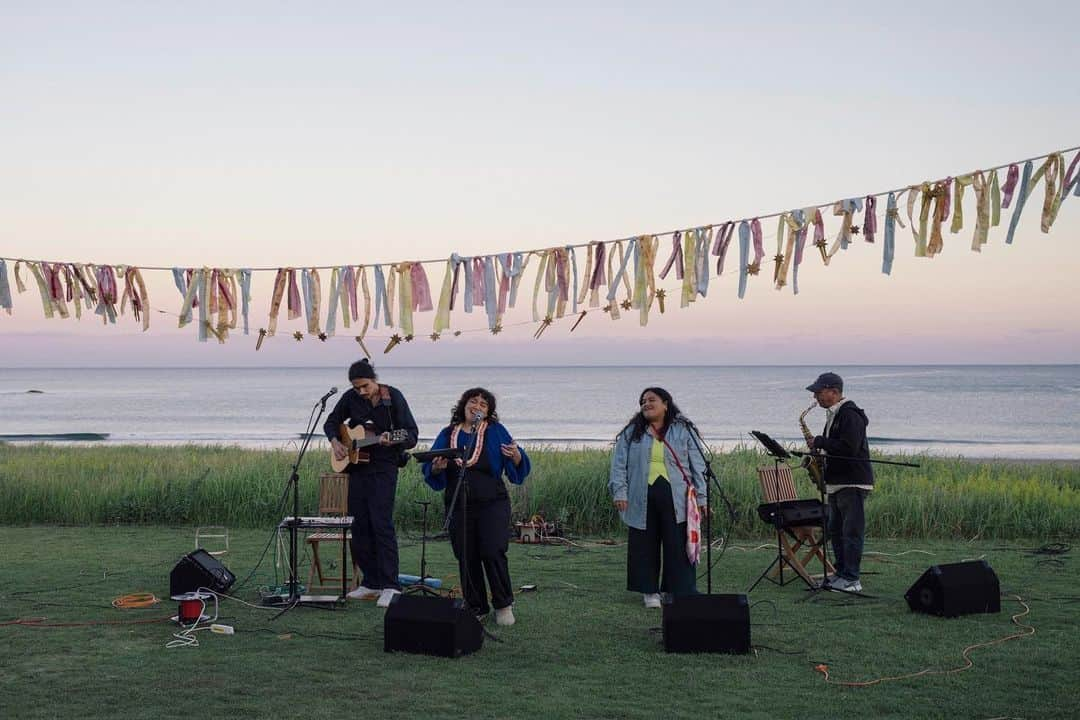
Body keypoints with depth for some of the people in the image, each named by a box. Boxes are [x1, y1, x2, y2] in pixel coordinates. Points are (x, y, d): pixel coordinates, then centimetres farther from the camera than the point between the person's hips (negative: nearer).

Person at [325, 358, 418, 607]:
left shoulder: (393, 397, -10)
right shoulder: (350, 398, 4)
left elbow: (412, 435, -12)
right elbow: (331, 422, 18)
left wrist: (392, 440, -32)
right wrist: (335, 442, -1)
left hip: (384, 467, -6)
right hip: (357, 467, 6)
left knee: (381, 523, -13)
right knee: (359, 525, 7)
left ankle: (390, 586, -11)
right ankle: (371, 583, 16)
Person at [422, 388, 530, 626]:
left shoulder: (495, 432, 3)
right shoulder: (448, 434, 9)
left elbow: (518, 468, -1)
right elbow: (429, 469, 8)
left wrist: (516, 456, -23)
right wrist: (437, 467, -15)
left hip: (492, 504, -3)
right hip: (459, 506, 3)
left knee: (493, 552, -12)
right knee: (466, 558, 5)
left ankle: (503, 605, 4)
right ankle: (476, 608, 18)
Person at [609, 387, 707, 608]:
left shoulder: (684, 431, 8)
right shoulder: (631, 432, 11)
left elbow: (697, 465, 7)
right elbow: (619, 463, 8)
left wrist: (701, 497, 1)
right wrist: (619, 491, -4)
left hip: (676, 499, -1)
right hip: (641, 499, 2)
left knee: (678, 547, -3)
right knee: (645, 546, 5)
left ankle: (682, 593, 3)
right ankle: (650, 591, 16)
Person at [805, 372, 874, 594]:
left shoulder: (850, 415, -14)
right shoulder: (833, 415, 17)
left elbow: (849, 448, -24)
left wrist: (820, 442, -16)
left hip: (853, 483, -10)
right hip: (836, 482, 10)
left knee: (851, 531, -8)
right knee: (836, 531, 13)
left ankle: (851, 580, -7)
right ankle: (841, 573, 20)